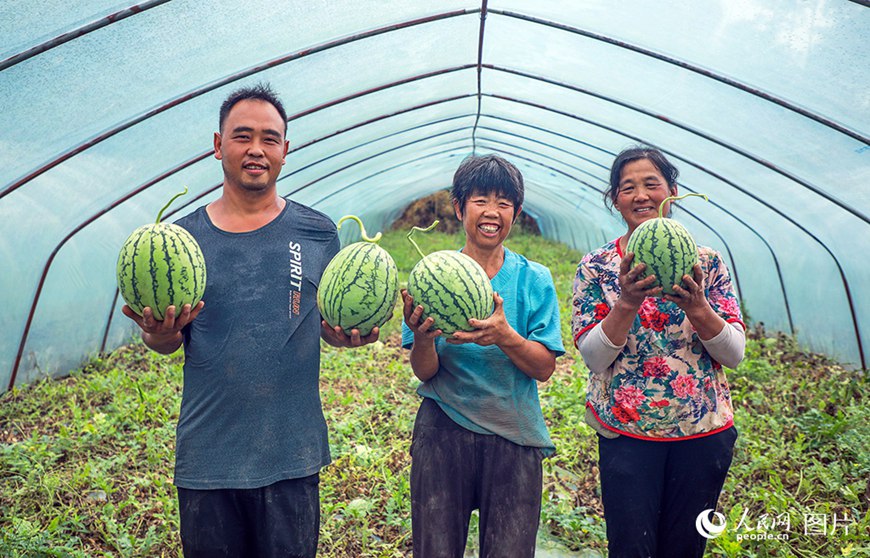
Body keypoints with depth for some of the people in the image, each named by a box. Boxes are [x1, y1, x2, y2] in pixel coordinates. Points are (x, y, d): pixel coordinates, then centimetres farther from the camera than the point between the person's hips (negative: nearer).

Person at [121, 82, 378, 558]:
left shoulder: (318, 233, 0)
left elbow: (328, 325, 7)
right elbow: (167, 343, 7)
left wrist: (352, 335, -15)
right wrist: (158, 333, -15)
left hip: (292, 456, 0)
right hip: (205, 456, 1)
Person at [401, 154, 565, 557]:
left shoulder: (534, 279, 1)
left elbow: (544, 368, -5)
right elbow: (425, 373, -4)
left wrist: (504, 335, -24)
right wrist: (423, 339, -26)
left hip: (513, 436, 1)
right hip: (442, 433, 0)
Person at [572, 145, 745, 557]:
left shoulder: (706, 262, 1)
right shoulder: (596, 267, -2)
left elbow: (735, 354, -4)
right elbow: (593, 356, -10)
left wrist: (697, 307, -22)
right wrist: (627, 303, -25)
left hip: (704, 431, 2)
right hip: (625, 431, -1)